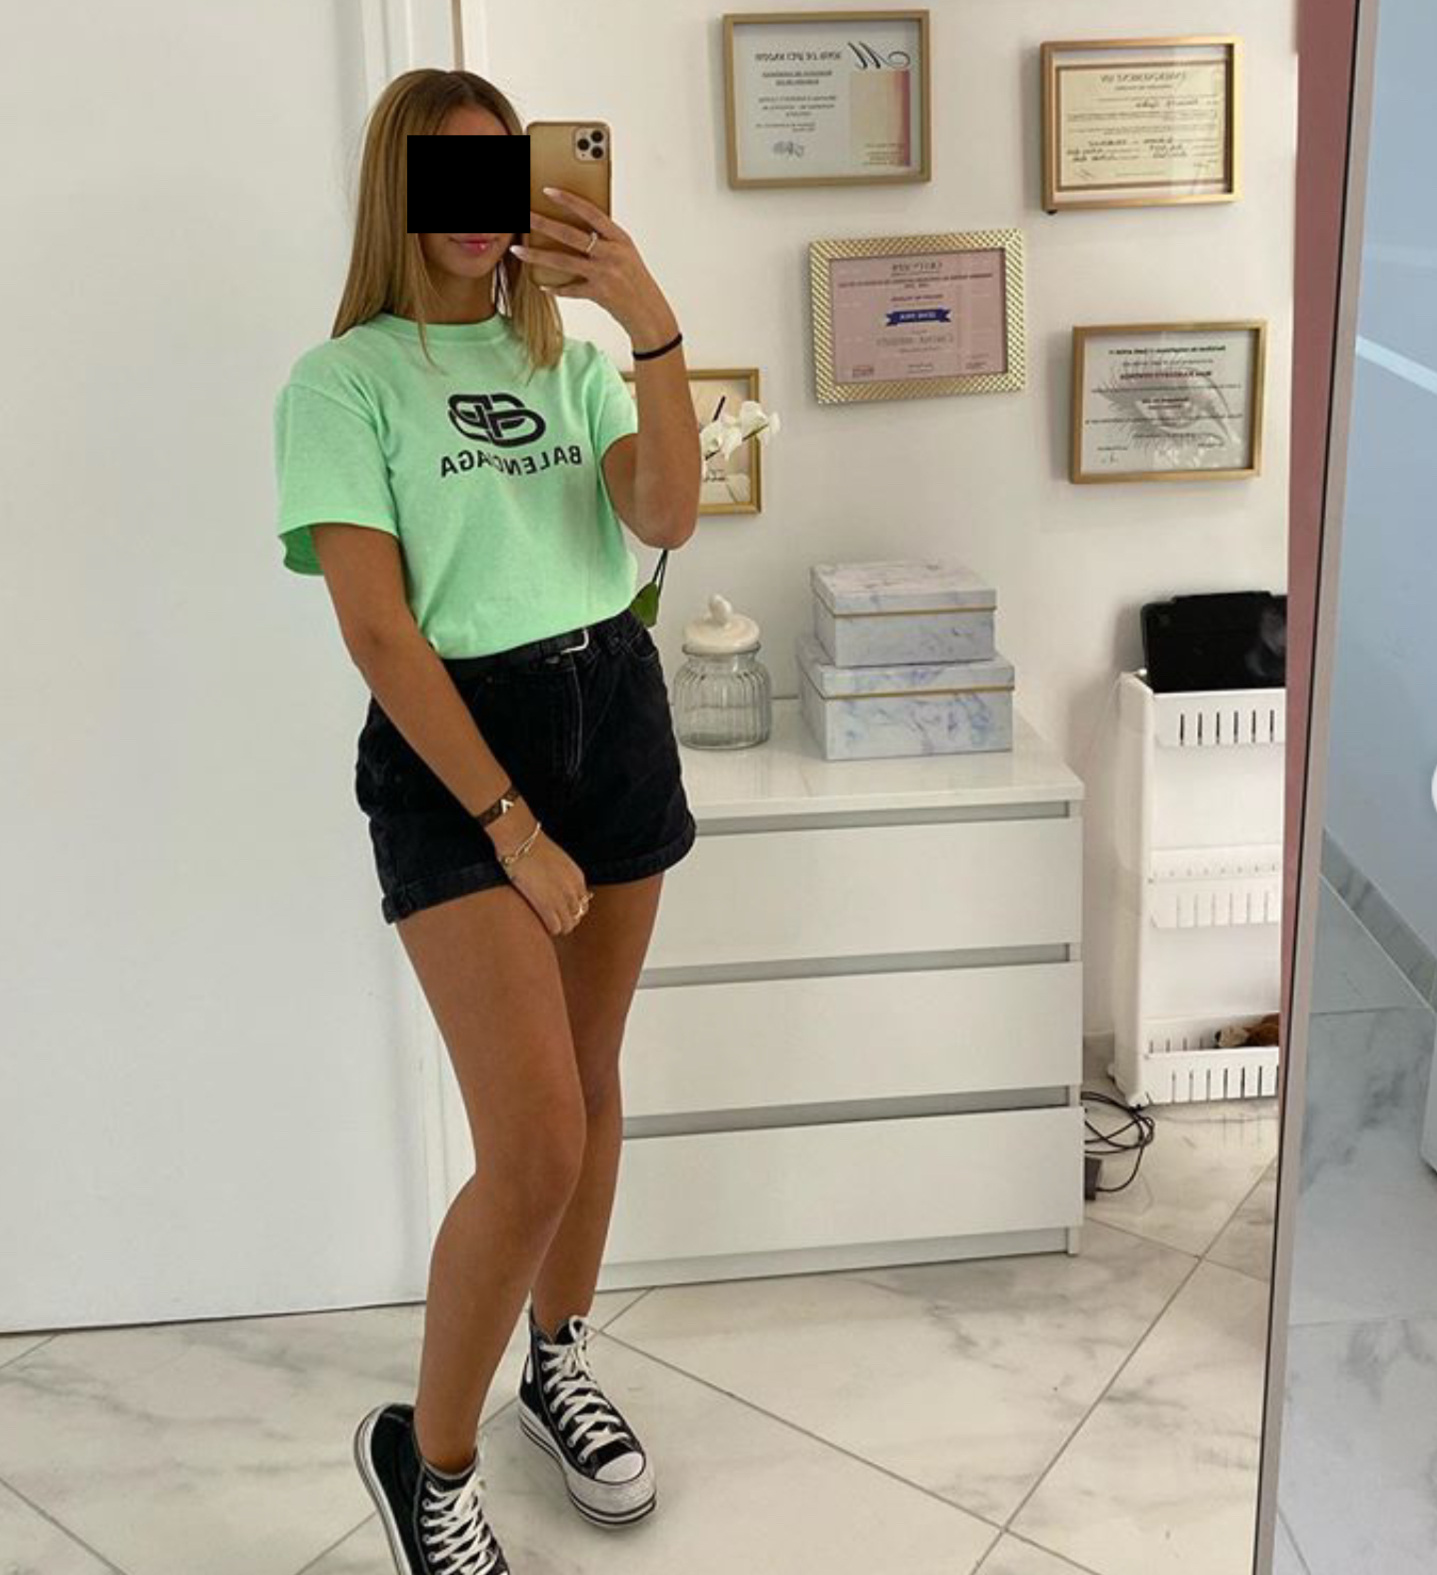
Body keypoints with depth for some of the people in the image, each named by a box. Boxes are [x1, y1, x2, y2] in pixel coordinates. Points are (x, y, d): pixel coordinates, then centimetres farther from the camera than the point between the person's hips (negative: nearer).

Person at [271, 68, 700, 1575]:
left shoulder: (568, 358, 11)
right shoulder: (343, 382, -3)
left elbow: (667, 516, -5)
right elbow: (376, 626, -11)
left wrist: (652, 327, -16)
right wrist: (509, 823, -15)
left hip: (613, 712, 5)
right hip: (451, 744, -5)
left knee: (590, 1084, 14)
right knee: (534, 1145, -12)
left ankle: (559, 1364, 37)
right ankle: (426, 1453, 12)